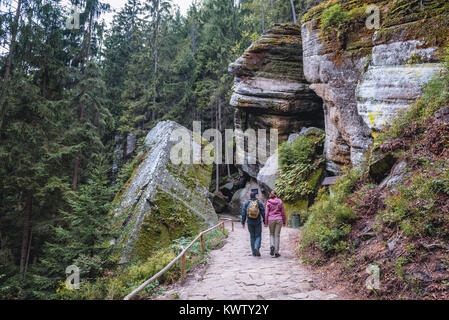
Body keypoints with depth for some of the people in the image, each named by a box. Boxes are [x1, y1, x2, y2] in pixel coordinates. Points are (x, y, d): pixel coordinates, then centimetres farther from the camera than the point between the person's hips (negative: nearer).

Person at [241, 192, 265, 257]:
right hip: (258, 222, -2)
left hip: (250, 223, 2)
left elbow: (243, 214, 0)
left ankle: (254, 252, 13)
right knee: (258, 236, 7)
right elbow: (263, 213, -4)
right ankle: (257, 248, -19)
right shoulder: (259, 203, -4)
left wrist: (243, 223, 6)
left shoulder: (246, 204, 0)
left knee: (252, 237, 12)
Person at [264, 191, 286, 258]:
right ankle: (276, 252, 4)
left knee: (272, 234, 18)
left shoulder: (268, 202, -1)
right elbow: (283, 212, 4)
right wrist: (284, 222, 11)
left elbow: (266, 213, -2)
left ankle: (272, 245, -8)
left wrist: (266, 223, 3)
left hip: (271, 220, 0)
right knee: (277, 235, 5)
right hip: (279, 220, 0)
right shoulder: (280, 201, 1)